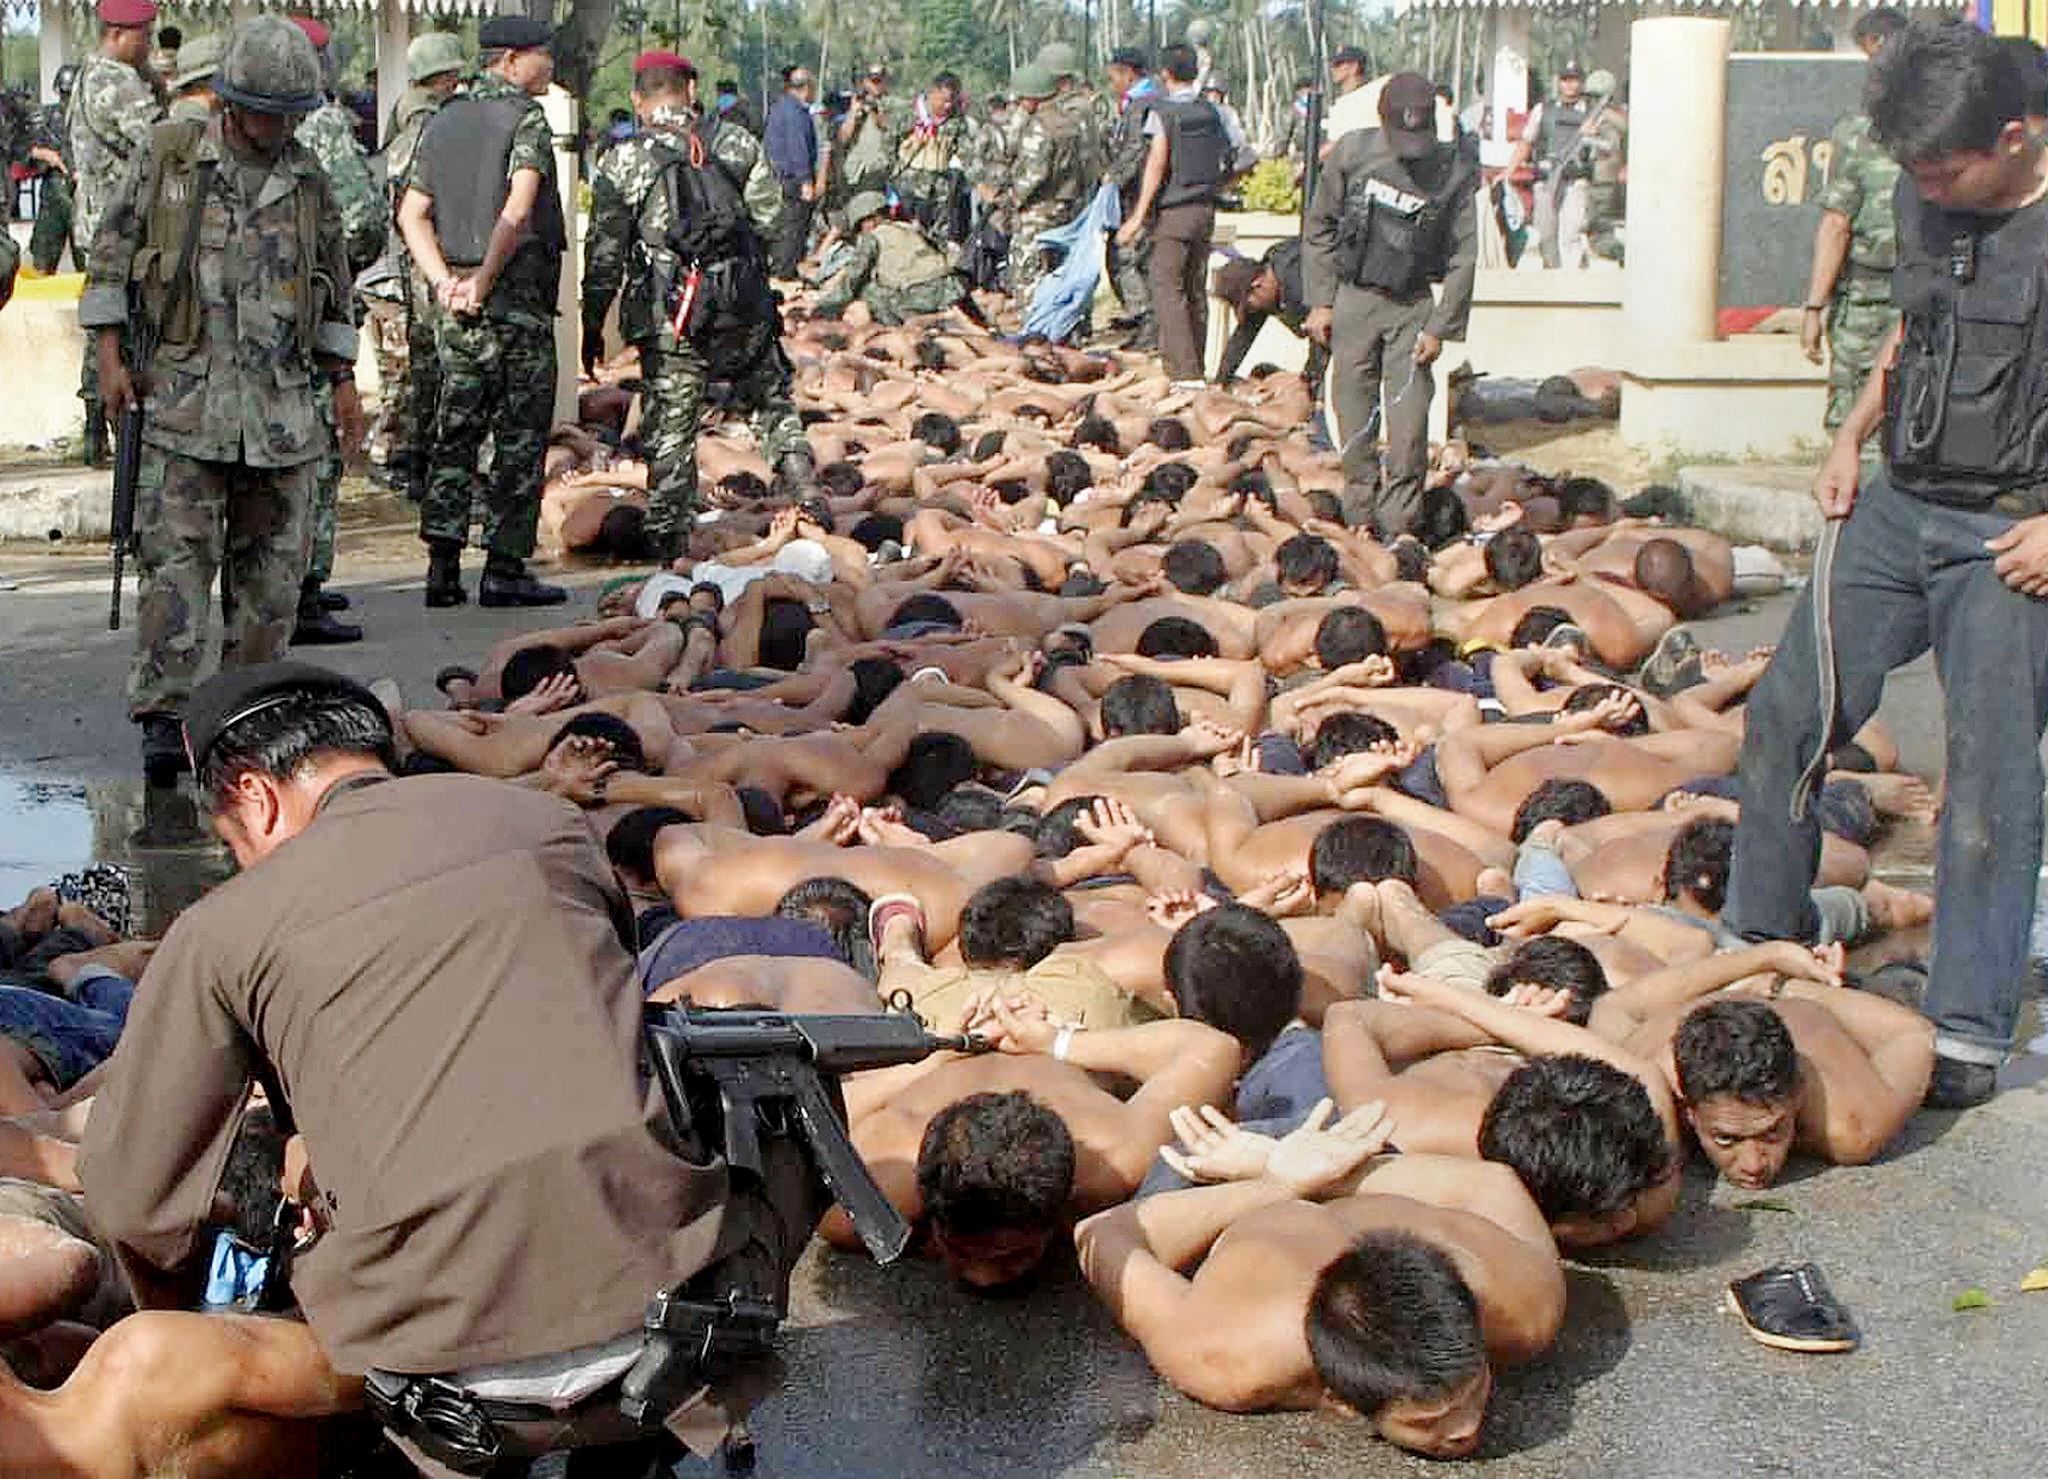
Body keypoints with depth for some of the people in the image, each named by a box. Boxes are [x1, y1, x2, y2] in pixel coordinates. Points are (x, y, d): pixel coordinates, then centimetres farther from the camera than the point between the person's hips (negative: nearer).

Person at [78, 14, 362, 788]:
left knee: (272, 565, 6)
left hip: (283, 402, 3)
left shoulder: (308, 180, 12)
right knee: (178, 557, -10)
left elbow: (333, 290, 21)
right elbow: (110, 258, 6)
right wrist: (109, 357, -1)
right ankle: (162, 719, -10)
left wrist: (343, 381, 18)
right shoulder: (168, 158, 3)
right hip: (186, 397, -3)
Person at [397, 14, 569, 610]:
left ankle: (442, 567, 7)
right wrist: (484, 281, -14)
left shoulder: (442, 121, 14)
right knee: (520, 437, 1)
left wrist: (444, 281, 0)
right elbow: (518, 211, -21)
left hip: (454, 305, 7)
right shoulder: (526, 119, -8)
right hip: (516, 300, -7)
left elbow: (411, 212, 8)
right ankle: (504, 570, 2)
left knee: (454, 436, 11)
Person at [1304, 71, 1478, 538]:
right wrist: (1321, 301, 0)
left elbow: (1463, 258, -3)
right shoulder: (1353, 153, -5)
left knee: (1410, 424, -7)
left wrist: (1440, 327, -8)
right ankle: (1359, 520, 14)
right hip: (1354, 299, 1)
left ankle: (1399, 526, 3)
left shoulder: (1455, 174, -7)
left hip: (1412, 306, -1)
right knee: (1354, 417, 3)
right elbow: (1319, 227, 5)